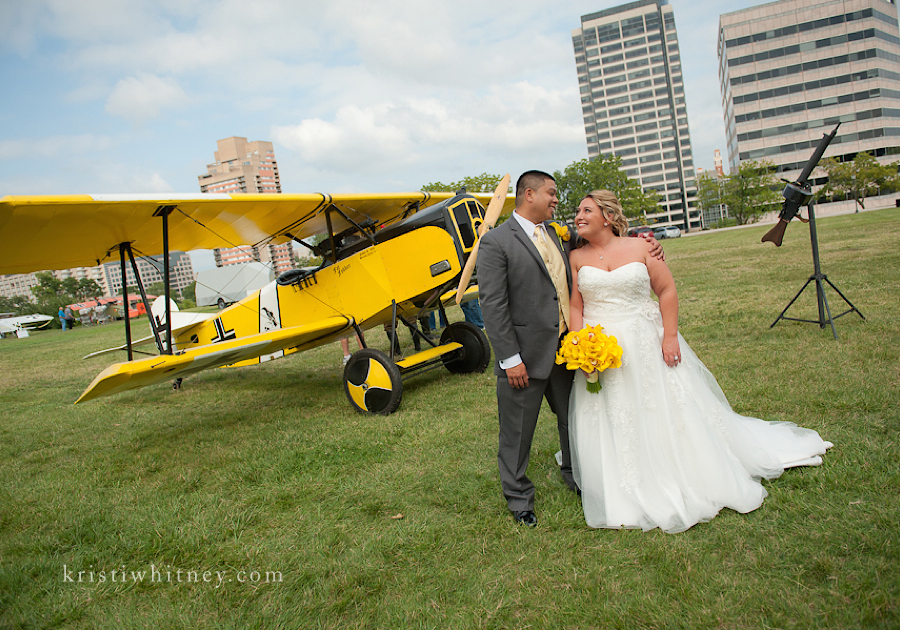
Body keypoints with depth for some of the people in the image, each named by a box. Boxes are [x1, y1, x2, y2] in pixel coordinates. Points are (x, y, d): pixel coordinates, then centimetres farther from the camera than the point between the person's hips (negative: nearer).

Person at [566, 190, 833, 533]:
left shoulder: (639, 247, 0)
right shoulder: (576, 258, 2)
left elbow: (667, 290, 0)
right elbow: (575, 306, -1)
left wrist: (670, 335, -8)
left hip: (647, 346, -1)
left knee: (665, 414, 7)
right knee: (610, 425, 5)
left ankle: (687, 483, 28)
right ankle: (629, 498, 21)